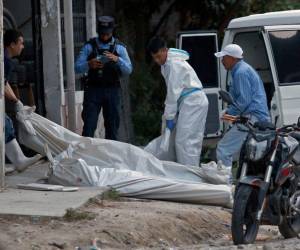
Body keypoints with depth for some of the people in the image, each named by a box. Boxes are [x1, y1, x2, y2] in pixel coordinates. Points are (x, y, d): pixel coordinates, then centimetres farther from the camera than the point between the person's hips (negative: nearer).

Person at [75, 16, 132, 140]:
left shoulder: (119, 47, 7)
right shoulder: (89, 46, 4)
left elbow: (128, 70, 0)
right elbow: (77, 67, -2)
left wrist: (117, 59, -20)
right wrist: (89, 64, -23)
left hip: (112, 91, 1)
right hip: (93, 89, -1)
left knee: (112, 125, 3)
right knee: (89, 125, -7)